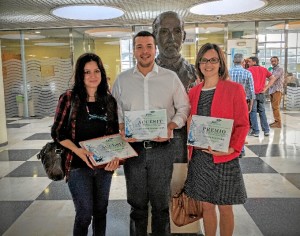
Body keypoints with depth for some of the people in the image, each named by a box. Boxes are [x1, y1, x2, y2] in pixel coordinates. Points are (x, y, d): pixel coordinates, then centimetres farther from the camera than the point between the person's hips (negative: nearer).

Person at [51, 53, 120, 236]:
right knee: (85, 214, 2)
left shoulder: (109, 100, 3)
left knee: (101, 211, 17)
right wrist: (78, 150, -22)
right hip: (79, 166, -3)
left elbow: (115, 133, 7)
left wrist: (115, 156, -10)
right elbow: (57, 132, -7)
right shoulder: (69, 98, -8)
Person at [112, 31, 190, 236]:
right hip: (133, 148, 1)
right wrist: (122, 129, -10)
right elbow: (115, 112, 8)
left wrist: (171, 127, -11)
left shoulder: (170, 77, 2)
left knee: (161, 203, 11)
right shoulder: (122, 80, 5)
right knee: (137, 203, 14)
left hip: (162, 148, -1)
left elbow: (184, 107, 5)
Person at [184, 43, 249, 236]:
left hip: (224, 158, -3)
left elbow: (243, 125, -7)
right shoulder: (194, 92, 7)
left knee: (225, 208, 10)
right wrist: (190, 150, 1)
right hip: (199, 157, 4)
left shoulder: (234, 89, -6)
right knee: (207, 206, 15)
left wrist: (232, 148, -20)